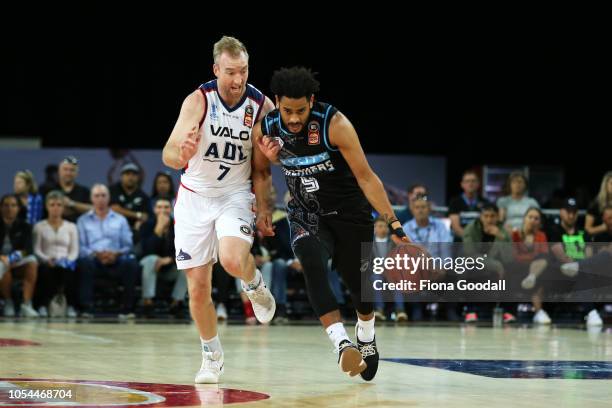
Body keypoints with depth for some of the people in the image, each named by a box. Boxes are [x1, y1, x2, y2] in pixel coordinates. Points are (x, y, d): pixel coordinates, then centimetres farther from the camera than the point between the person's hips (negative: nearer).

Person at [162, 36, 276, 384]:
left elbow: (261, 167, 1)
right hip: (195, 195, 0)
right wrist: (182, 154, -51)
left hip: (236, 195, 0)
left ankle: (256, 286, 6)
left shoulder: (262, 106, -12)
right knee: (198, 287, 1)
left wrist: (263, 209, -3)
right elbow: (169, 155, -29)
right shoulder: (199, 100, -18)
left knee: (233, 259, -30)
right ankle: (212, 356, 22)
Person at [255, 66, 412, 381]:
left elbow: (365, 176, -22)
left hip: (349, 214, -1)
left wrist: (393, 222, -25)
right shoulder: (265, 130, -13)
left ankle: (366, 339, 45)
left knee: (360, 285, 12)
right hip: (306, 216, 1)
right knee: (313, 264, -30)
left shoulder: (334, 125, -24)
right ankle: (342, 344, -36)